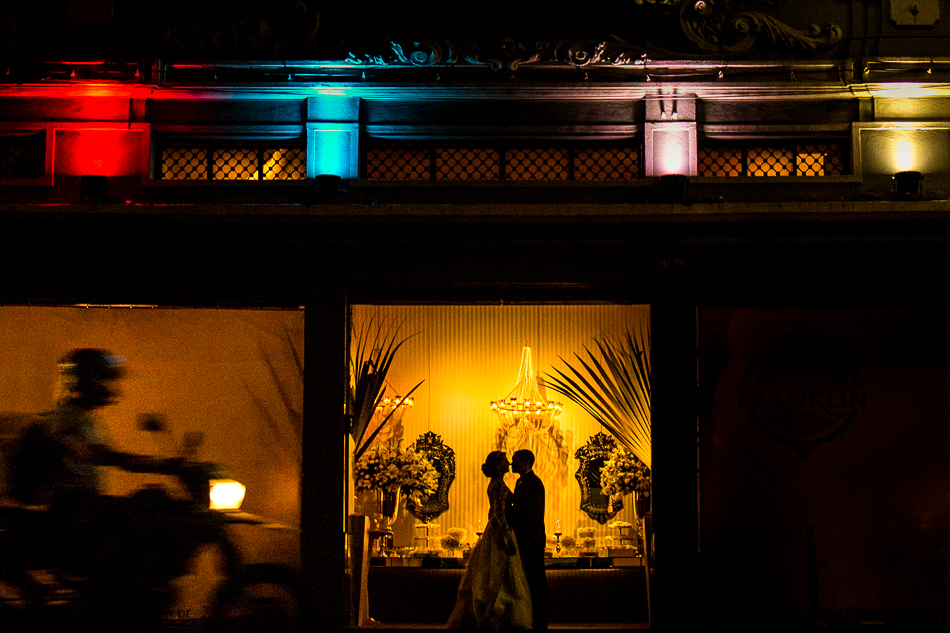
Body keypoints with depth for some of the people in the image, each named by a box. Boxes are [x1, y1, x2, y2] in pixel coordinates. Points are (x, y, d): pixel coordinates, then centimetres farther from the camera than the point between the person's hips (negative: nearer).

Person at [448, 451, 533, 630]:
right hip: (500, 532, -10)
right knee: (502, 578, -8)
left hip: (494, 532, 10)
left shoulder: (494, 484, 15)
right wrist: (509, 539, -24)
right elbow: (499, 512, -22)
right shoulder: (498, 484, -15)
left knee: (486, 578, 10)